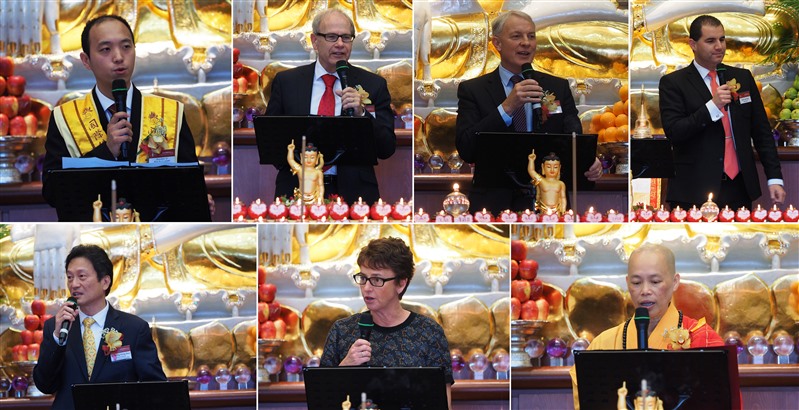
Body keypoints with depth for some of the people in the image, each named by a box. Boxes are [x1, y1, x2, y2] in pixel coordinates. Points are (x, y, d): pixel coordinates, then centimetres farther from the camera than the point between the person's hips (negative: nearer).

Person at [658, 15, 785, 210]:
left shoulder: (743, 77, 12)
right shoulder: (673, 83, 0)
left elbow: (762, 132, 11)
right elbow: (673, 132, -10)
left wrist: (774, 178, 4)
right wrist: (712, 106, -19)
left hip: (740, 188, 4)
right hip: (695, 193, -3)